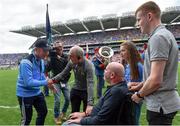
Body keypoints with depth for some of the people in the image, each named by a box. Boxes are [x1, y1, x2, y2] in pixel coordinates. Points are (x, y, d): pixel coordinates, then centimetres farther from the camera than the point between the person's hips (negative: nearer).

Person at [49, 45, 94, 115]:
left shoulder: (88, 65, -29)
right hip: (75, 90, 5)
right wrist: (53, 80, -16)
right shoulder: (71, 62, -14)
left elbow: (90, 84, -36)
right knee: (74, 112, 16)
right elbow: (63, 73, 1)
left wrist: (90, 103, -44)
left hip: (86, 91, -4)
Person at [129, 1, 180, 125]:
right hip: (166, 101, 10)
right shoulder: (166, 34, 12)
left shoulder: (158, 37, -19)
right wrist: (140, 85, 13)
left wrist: (139, 94, -9)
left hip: (160, 104, -10)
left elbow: (155, 80, -26)